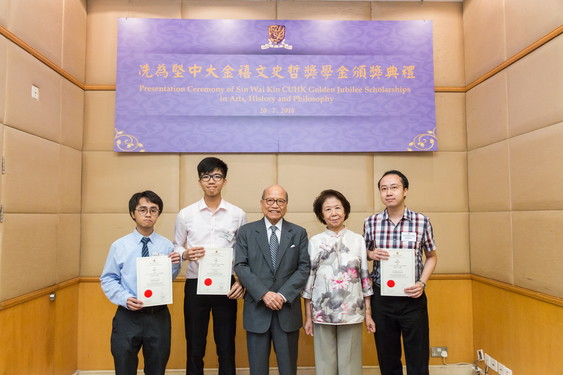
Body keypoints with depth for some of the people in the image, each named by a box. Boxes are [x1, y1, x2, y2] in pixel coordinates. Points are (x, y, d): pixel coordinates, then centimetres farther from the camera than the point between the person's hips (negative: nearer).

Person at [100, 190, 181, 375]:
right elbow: (108, 279, 0)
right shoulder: (119, 246, -3)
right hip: (128, 316, -1)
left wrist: (175, 265, -18)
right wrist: (125, 298, -16)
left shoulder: (166, 245, -1)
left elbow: (170, 280, 2)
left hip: (159, 316, 1)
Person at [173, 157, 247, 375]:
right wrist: (185, 254, -15)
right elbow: (176, 247, 7)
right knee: (195, 348, 12)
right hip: (195, 285, 1)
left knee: (226, 347, 10)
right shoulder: (185, 214, 2)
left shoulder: (238, 215, 1)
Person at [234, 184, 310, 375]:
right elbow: (240, 266, -5)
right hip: (257, 309, 0)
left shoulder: (299, 233, 5)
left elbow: (304, 268, -1)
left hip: (287, 309, 1)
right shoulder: (246, 231, 3)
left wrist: (283, 295, -12)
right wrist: (264, 294, -15)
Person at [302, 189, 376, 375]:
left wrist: (368, 314, 3)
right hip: (322, 312, 0)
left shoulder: (358, 240, 2)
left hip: (352, 312, 0)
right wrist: (308, 316, 2)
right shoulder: (314, 242, 0)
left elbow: (365, 278, 4)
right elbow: (308, 279, 2)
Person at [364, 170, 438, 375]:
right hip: (381, 297, 1)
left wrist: (422, 283, -8)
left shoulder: (422, 221, -5)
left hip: (412, 297, -1)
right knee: (387, 357, 14)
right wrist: (372, 254, -10)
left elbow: (431, 256, 7)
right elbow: (362, 253, 12)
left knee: (418, 358, 8)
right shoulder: (371, 222, -2)